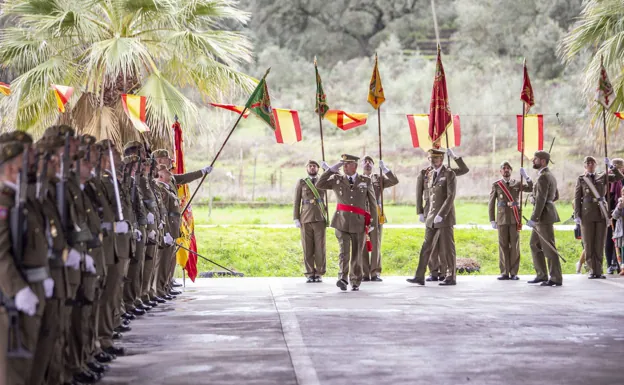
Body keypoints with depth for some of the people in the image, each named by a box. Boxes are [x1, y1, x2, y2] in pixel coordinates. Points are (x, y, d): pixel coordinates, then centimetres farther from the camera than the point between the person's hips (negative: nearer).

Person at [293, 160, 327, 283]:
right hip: (306, 220, 0)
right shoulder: (301, 182, 7)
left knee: (320, 248, -2)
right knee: (307, 248, 0)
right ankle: (310, 274, 7)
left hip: (320, 219, 0)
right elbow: (296, 202, 4)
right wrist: (296, 219, -2)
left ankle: (319, 274, 5)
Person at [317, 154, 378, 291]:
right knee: (344, 251, -14)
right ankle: (343, 278, -21)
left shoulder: (366, 181, 7)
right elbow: (319, 185, 1)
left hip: (359, 223, 0)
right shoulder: (337, 180, 9)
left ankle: (355, 282, 17)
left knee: (356, 254, 6)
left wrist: (373, 222, 6)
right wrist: (330, 170, -2)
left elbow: (372, 203, 9)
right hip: (342, 222, 0)